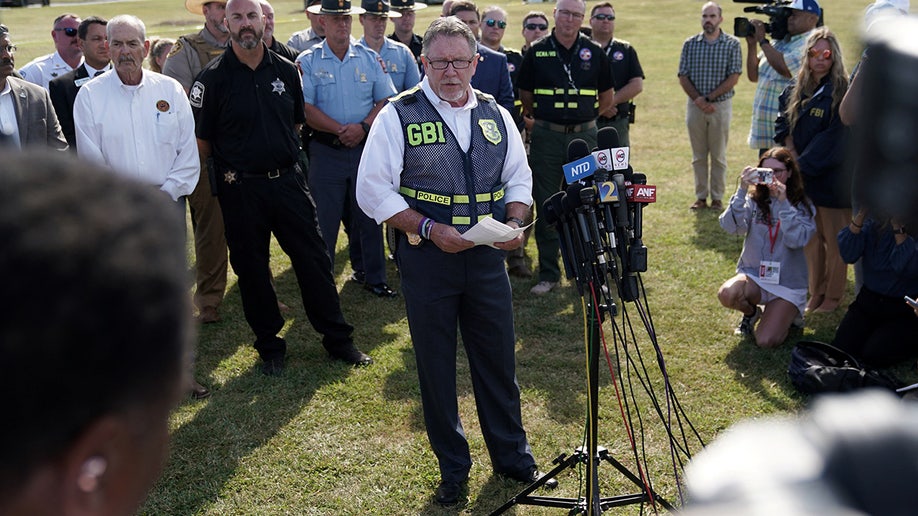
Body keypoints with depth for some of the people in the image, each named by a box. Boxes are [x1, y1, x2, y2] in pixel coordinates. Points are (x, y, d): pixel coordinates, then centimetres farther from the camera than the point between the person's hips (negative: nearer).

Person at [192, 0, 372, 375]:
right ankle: (269, 346, 24)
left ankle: (337, 339, 18)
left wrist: (279, 151, 13)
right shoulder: (214, 77, -7)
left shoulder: (285, 70, 4)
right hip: (240, 189, -2)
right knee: (251, 269, 8)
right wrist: (237, 159, 5)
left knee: (314, 259, 6)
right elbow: (202, 143, -2)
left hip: (288, 179, 3)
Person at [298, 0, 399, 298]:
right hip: (326, 152, -2)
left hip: (365, 148, 2)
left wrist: (363, 127, -12)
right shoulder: (308, 61, 1)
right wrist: (340, 130, -15)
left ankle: (372, 276, 20)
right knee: (324, 220, 1)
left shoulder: (370, 58, 8)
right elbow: (306, 108, -7)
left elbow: (385, 100, 5)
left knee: (368, 215, 8)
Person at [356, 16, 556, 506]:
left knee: (499, 360, 11)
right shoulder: (398, 115, -6)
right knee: (436, 367, 8)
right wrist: (430, 229, -17)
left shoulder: (495, 115, 7)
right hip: (426, 259, -3)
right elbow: (373, 189, -9)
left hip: (487, 258, 3)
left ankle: (512, 455, 30)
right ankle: (452, 466, 26)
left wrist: (514, 223, -4)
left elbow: (519, 177, 15)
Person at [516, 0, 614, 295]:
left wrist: (585, 118, 14)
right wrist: (539, 118, 11)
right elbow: (524, 95, 12)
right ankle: (548, 273, 9)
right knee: (546, 206, 1)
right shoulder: (537, 52, 3)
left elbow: (607, 96, 15)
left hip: (584, 136, 1)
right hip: (546, 138, -1)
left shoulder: (594, 53, 6)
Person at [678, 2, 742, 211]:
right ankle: (701, 196, 16)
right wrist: (698, 99, -12)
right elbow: (683, 76, 1)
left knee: (718, 155, 5)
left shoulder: (732, 44, -1)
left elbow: (734, 77, -7)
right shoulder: (690, 44, 5)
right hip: (695, 105, 2)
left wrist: (709, 98, -14)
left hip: (721, 105, -2)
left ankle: (717, 198, 12)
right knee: (698, 155, 8)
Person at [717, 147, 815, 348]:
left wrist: (783, 203, -26)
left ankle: (788, 315, 20)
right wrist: (742, 191, -26)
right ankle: (752, 313, 5)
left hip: (788, 284, -1)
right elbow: (731, 226, -17)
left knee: (765, 341, -16)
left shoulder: (802, 206, -4)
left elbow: (796, 240, -21)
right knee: (727, 294, -33)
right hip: (753, 276, 2)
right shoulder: (754, 200, 0)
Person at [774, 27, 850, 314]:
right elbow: (783, 124, 14)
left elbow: (832, 139, -16)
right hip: (803, 177, 6)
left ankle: (833, 296, 16)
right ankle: (815, 293, 24)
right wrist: (791, 156, -3)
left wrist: (803, 164, -17)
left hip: (832, 178, -6)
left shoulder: (841, 92, -12)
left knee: (834, 239, 4)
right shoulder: (795, 91, 7)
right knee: (811, 238, 13)